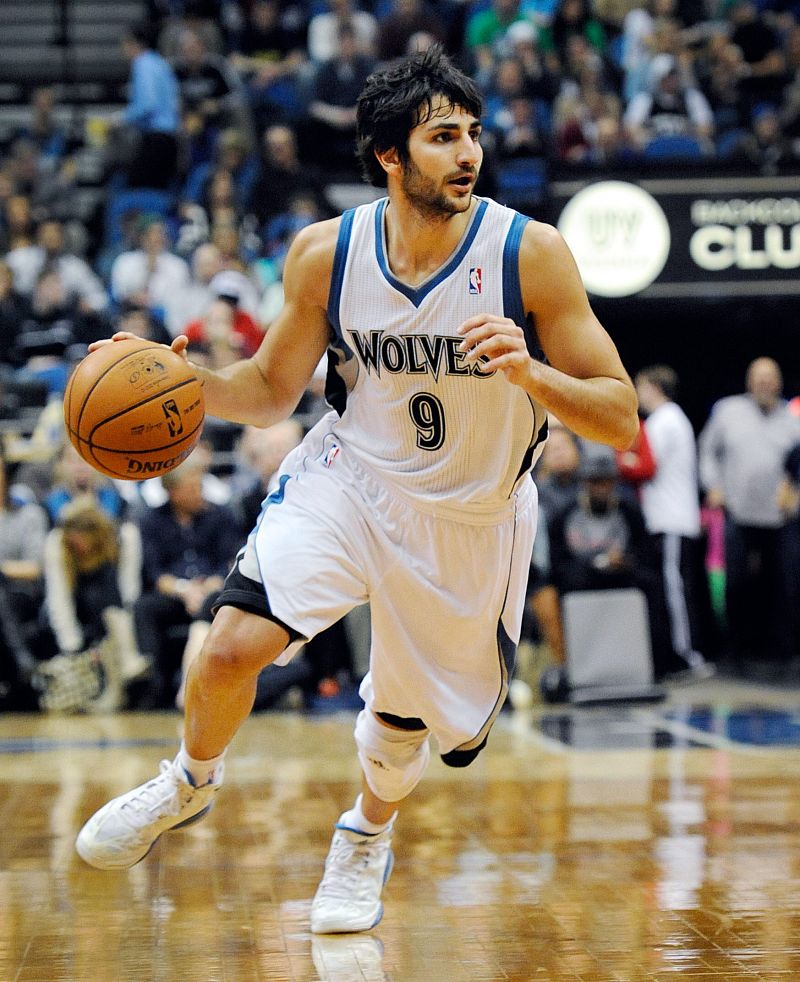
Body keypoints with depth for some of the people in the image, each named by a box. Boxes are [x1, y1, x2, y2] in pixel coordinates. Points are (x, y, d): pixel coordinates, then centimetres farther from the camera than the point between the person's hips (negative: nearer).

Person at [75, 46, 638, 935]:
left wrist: (529, 375, -36)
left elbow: (621, 419, -18)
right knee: (235, 644, -19)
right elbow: (273, 389, 3)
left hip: (470, 518, -1)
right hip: (349, 477, 1)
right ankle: (192, 779, 15)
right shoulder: (326, 253, -13)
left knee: (403, 712, 12)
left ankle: (367, 835, 48)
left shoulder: (530, 253, -20)